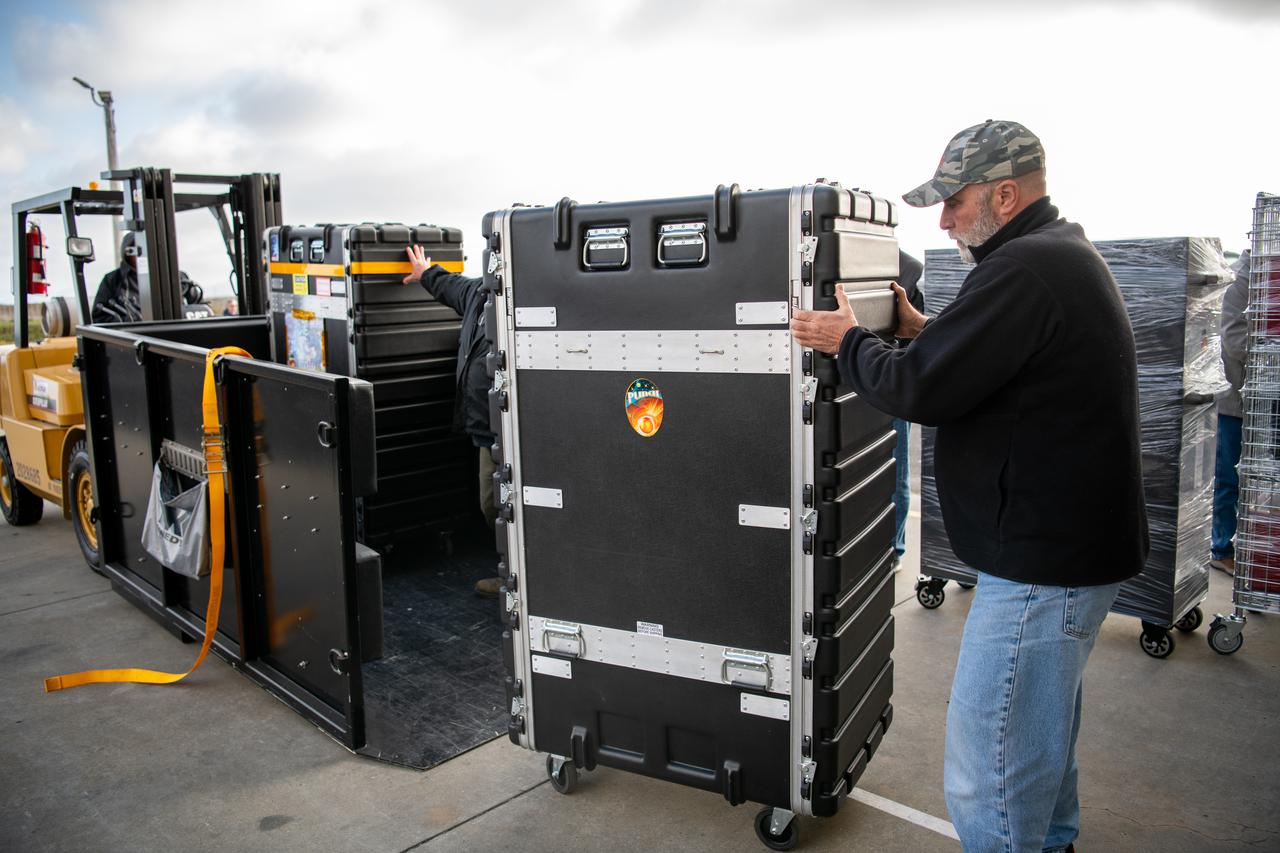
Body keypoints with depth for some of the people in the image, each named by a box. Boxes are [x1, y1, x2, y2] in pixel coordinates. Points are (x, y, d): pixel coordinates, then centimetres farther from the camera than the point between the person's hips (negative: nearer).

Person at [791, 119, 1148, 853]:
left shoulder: (1023, 269, -22)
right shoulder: (1070, 255, 13)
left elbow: (918, 390, -23)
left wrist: (848, 341, -5)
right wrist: (926, 330, 13)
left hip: (1042, 559, -11)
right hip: (1080, 542, 11)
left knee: (988, 771, -3)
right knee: (1043, 720, 28)